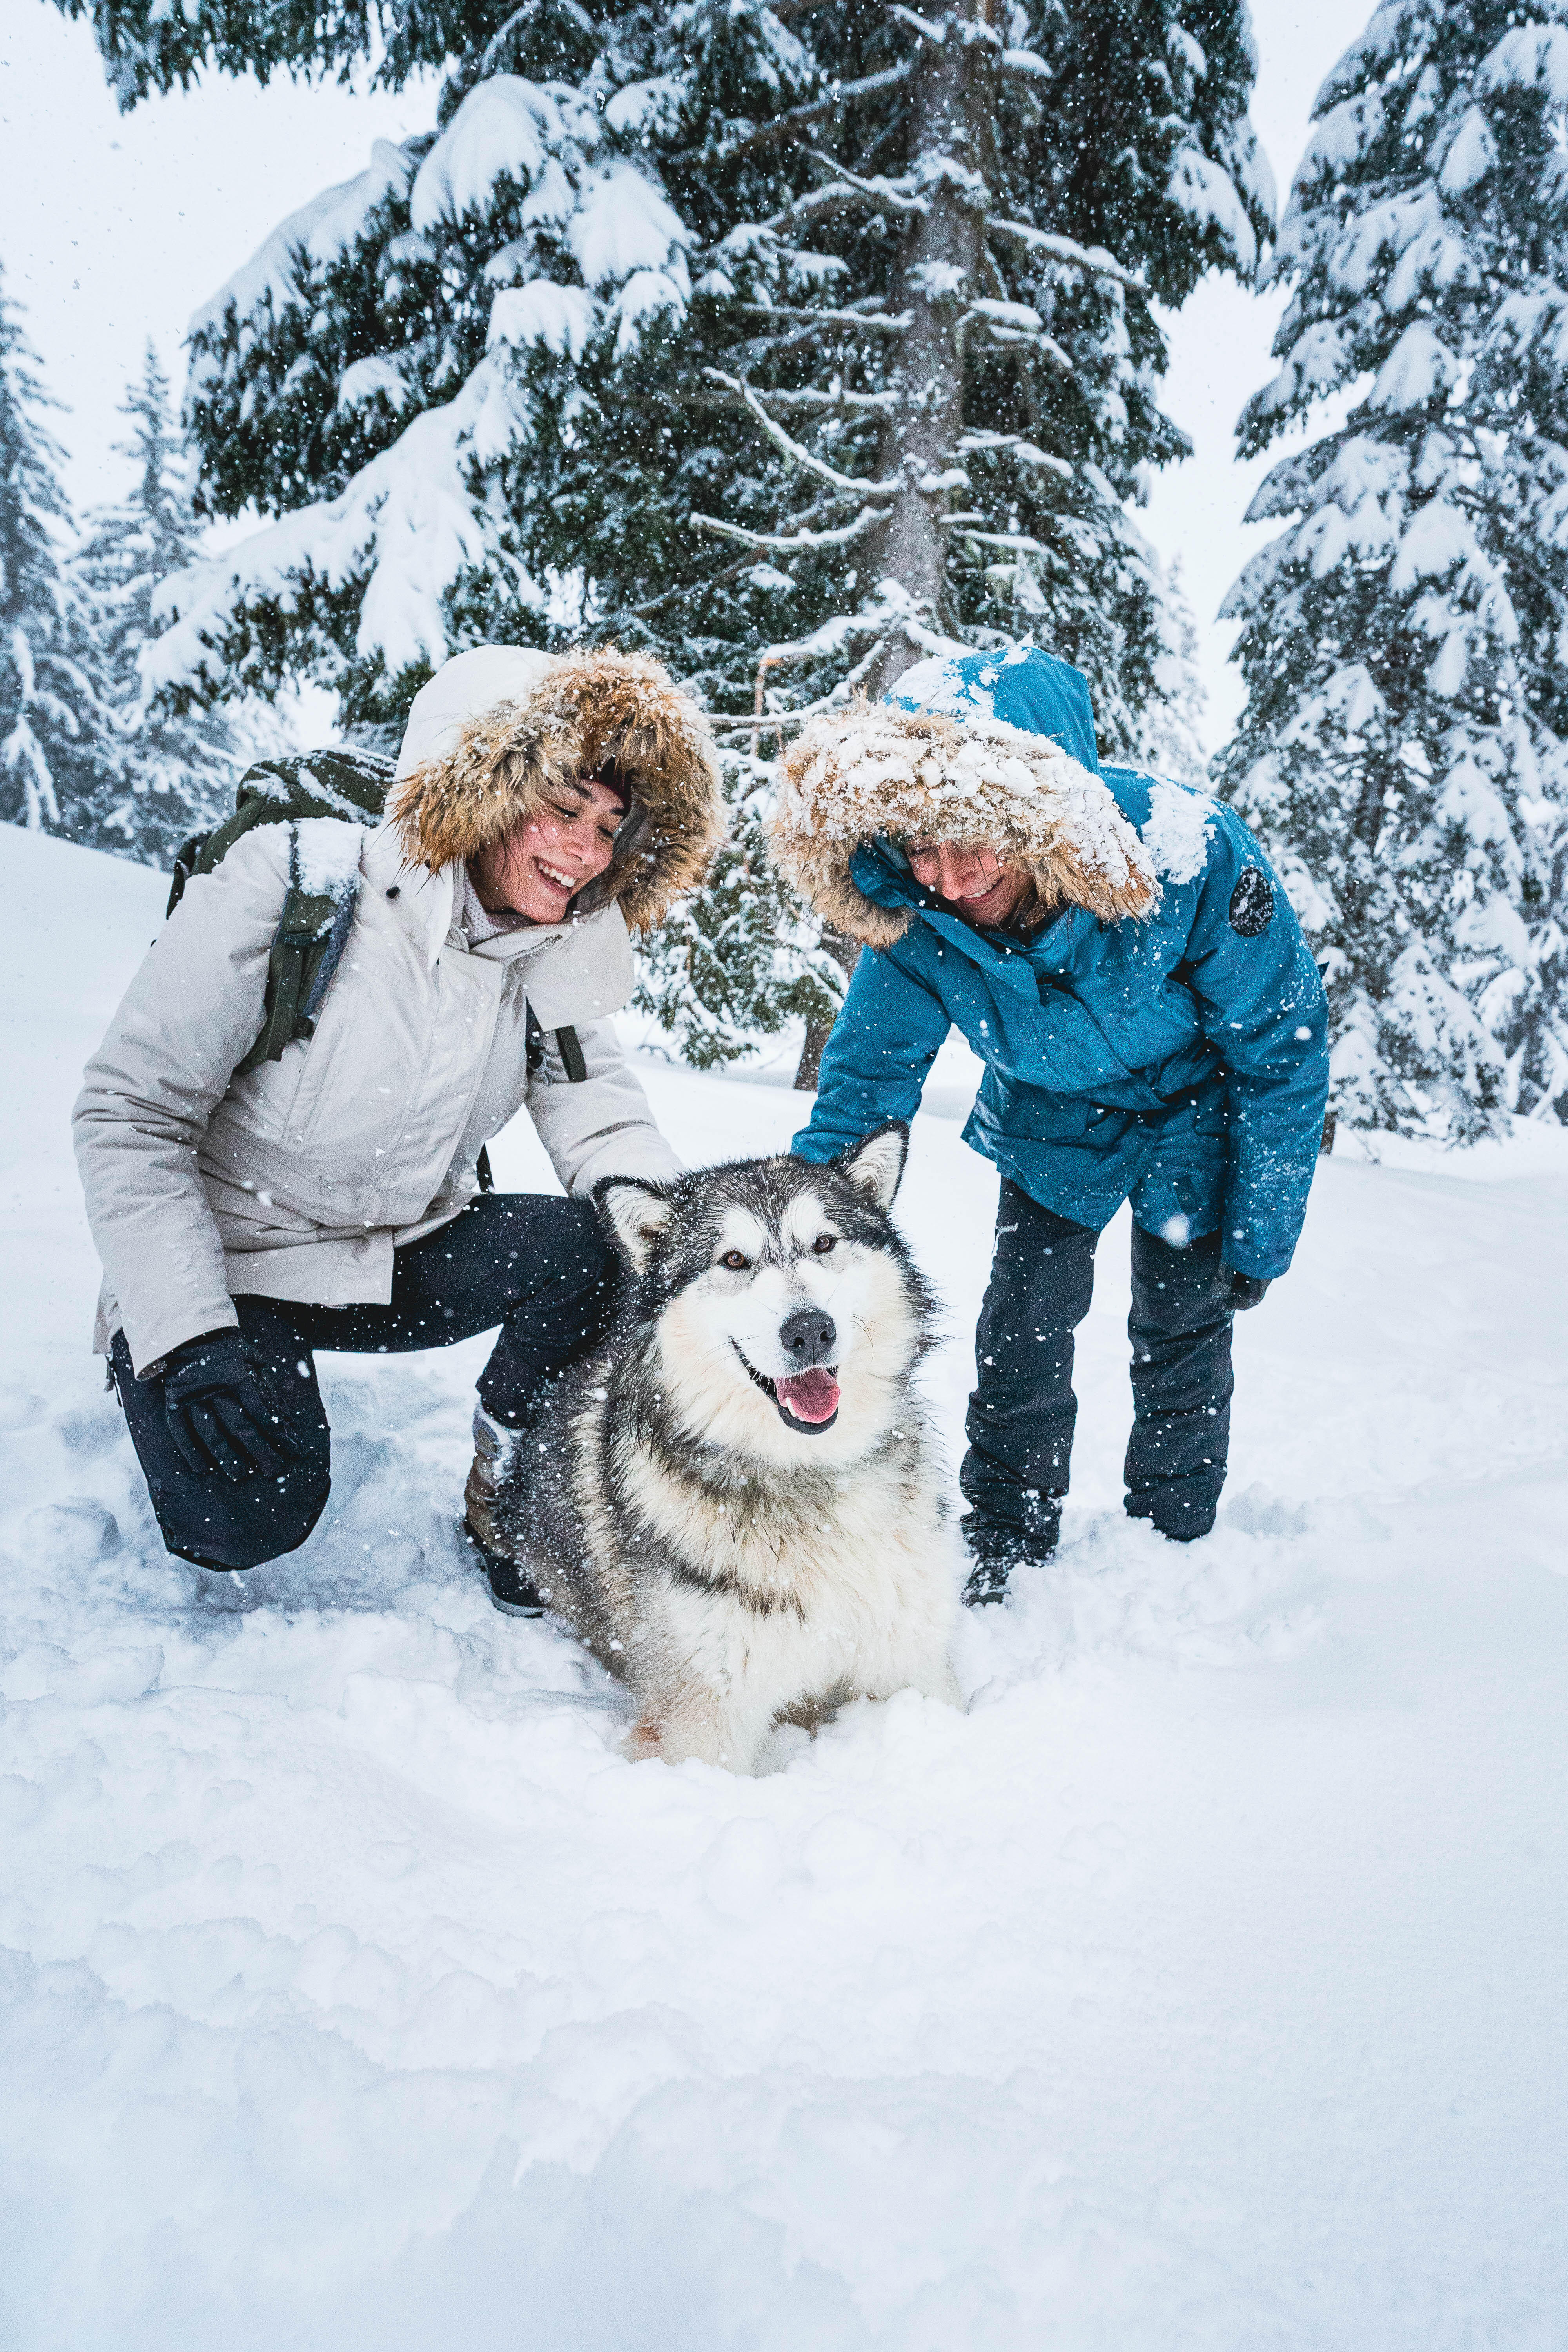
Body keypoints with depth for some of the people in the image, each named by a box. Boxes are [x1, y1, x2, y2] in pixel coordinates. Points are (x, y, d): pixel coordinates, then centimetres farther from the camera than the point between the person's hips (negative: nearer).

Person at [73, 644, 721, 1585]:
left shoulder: (559, 955, -5)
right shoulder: (292, 883, -21)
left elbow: (609, 1129, -10)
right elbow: (129, 1116, -19)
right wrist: (188, 1340, -27)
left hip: (409, 1259, 4)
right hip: (233, 1263, -3)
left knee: (589, 1247, -23)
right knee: (249, 1521, -23)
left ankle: (508, 1489, 2)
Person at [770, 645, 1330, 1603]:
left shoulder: (1189, 858, -37)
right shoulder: (911, 914, -29)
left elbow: (1283, 1048, -22)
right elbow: (869, 1068, -13)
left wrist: (1262, 1233, -17)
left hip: (1193, 1108, -2)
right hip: (1052, 1119, 2)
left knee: (1181, 1329, 4)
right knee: (1023, 1325, -4)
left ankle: (1172, 1540, 27)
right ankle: (1002, 1541, 18)